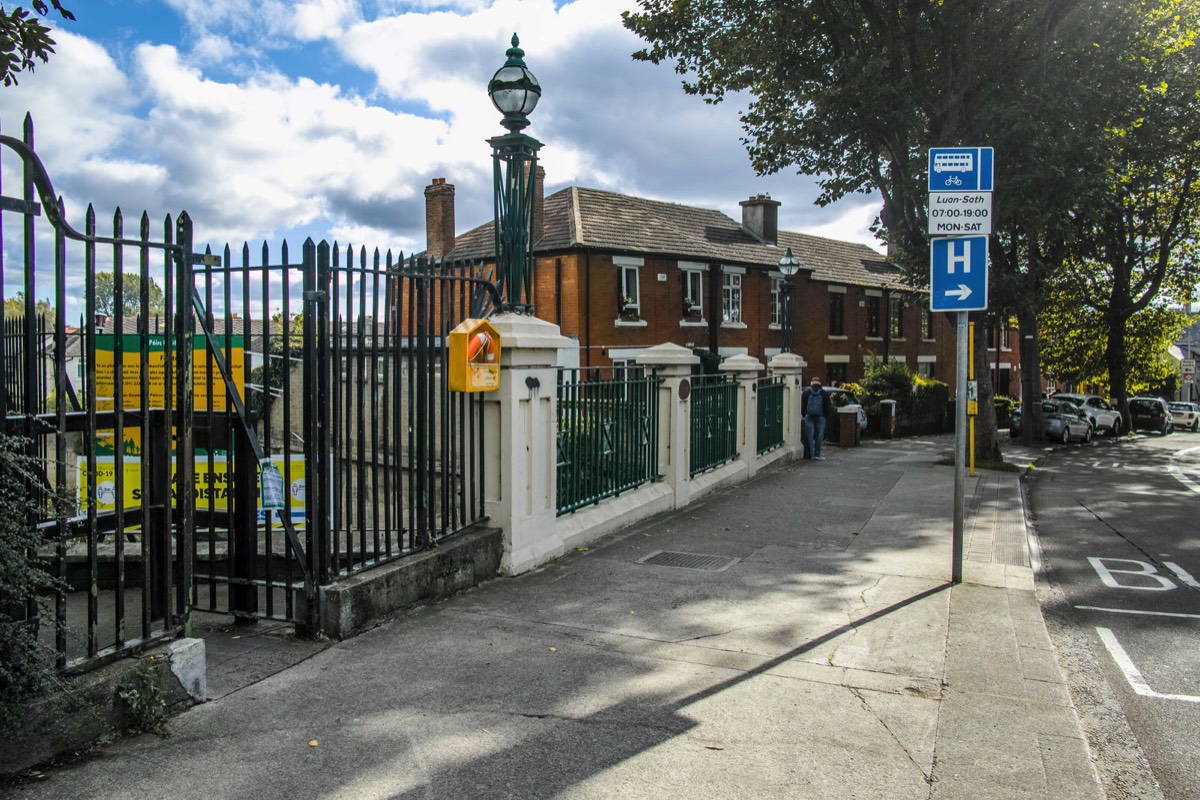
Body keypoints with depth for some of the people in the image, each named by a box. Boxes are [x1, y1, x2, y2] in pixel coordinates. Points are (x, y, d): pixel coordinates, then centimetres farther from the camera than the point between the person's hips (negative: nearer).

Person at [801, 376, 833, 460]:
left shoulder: (805, 392, 4)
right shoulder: (824, 393, 4)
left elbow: (802, 406, 3)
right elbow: (828, 407, 3)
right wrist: (826, 416, 14)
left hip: (809, 417, 1)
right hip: (820, 417, -1)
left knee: (809, 435, 3)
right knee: (819, 436, 3)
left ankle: (811, 454, 1)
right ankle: (817, 455, 2)